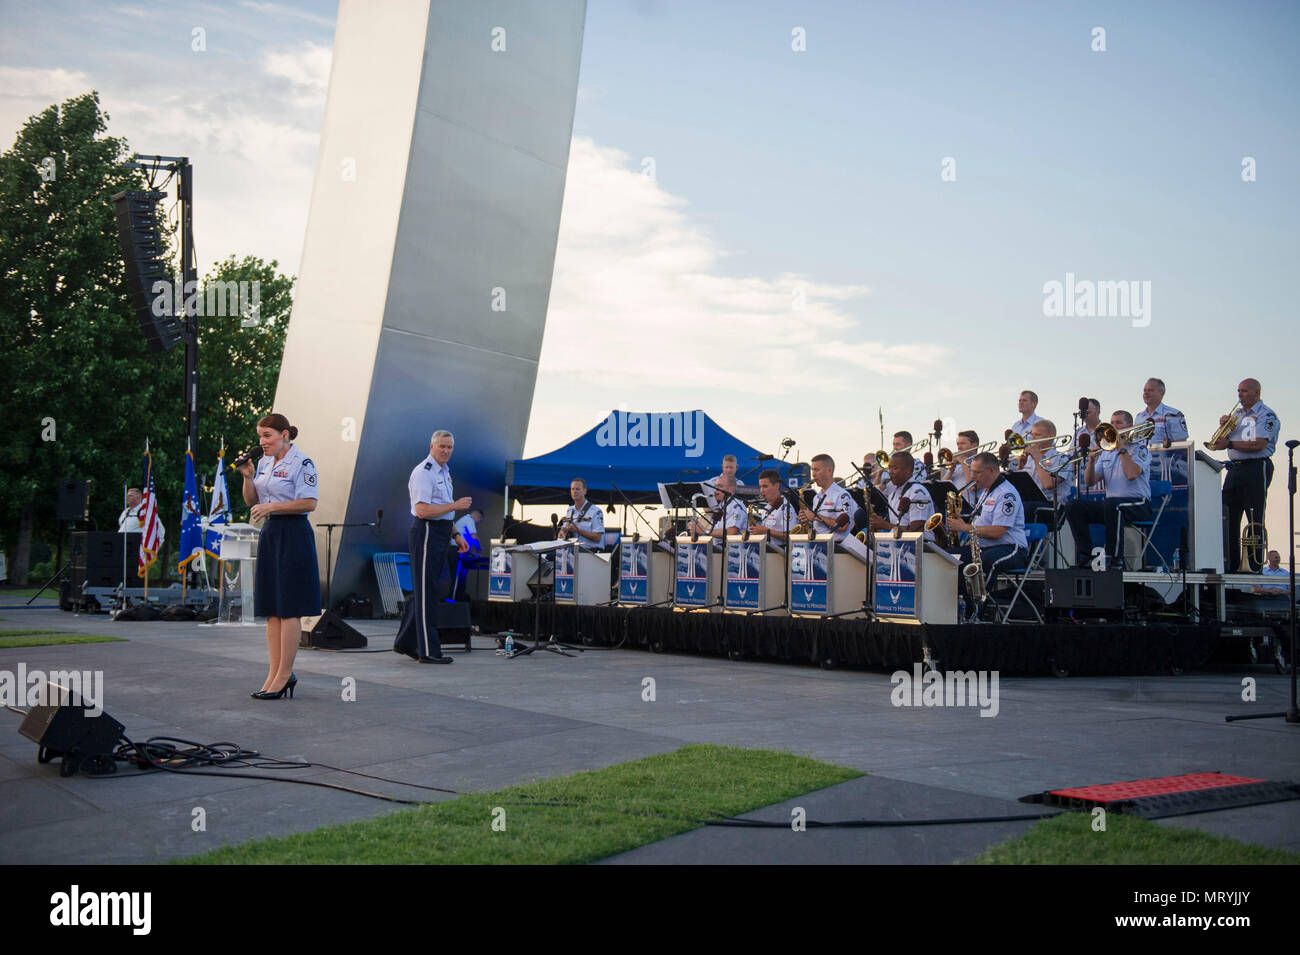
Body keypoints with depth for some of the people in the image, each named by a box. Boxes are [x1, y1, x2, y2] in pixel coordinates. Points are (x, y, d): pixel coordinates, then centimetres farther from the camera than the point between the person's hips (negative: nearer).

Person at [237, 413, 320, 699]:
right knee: (271, 609, 8)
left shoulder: (301, 463, -9)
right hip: (269, 535, 8)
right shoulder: (264, 463, 15)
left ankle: (284, 675, -2)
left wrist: (272, 506, -18)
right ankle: (275, 672, 12)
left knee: (289, 608, -5)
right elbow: (252, 502, 18)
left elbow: (309, 503, -16)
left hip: (293, 535, -8)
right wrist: (247, 478, 2)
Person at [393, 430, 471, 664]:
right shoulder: (423, 472, -14)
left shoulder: (444, 472, 19)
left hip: (439, 535, 10)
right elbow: (422, 510, -22)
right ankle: (429, 651, -4)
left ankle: (405, 642, 22)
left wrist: (456, 535, 20)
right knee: (426, 593, -7)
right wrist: (455, 505, -18)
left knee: (424, 591, 14)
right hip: (426, 534, -10)